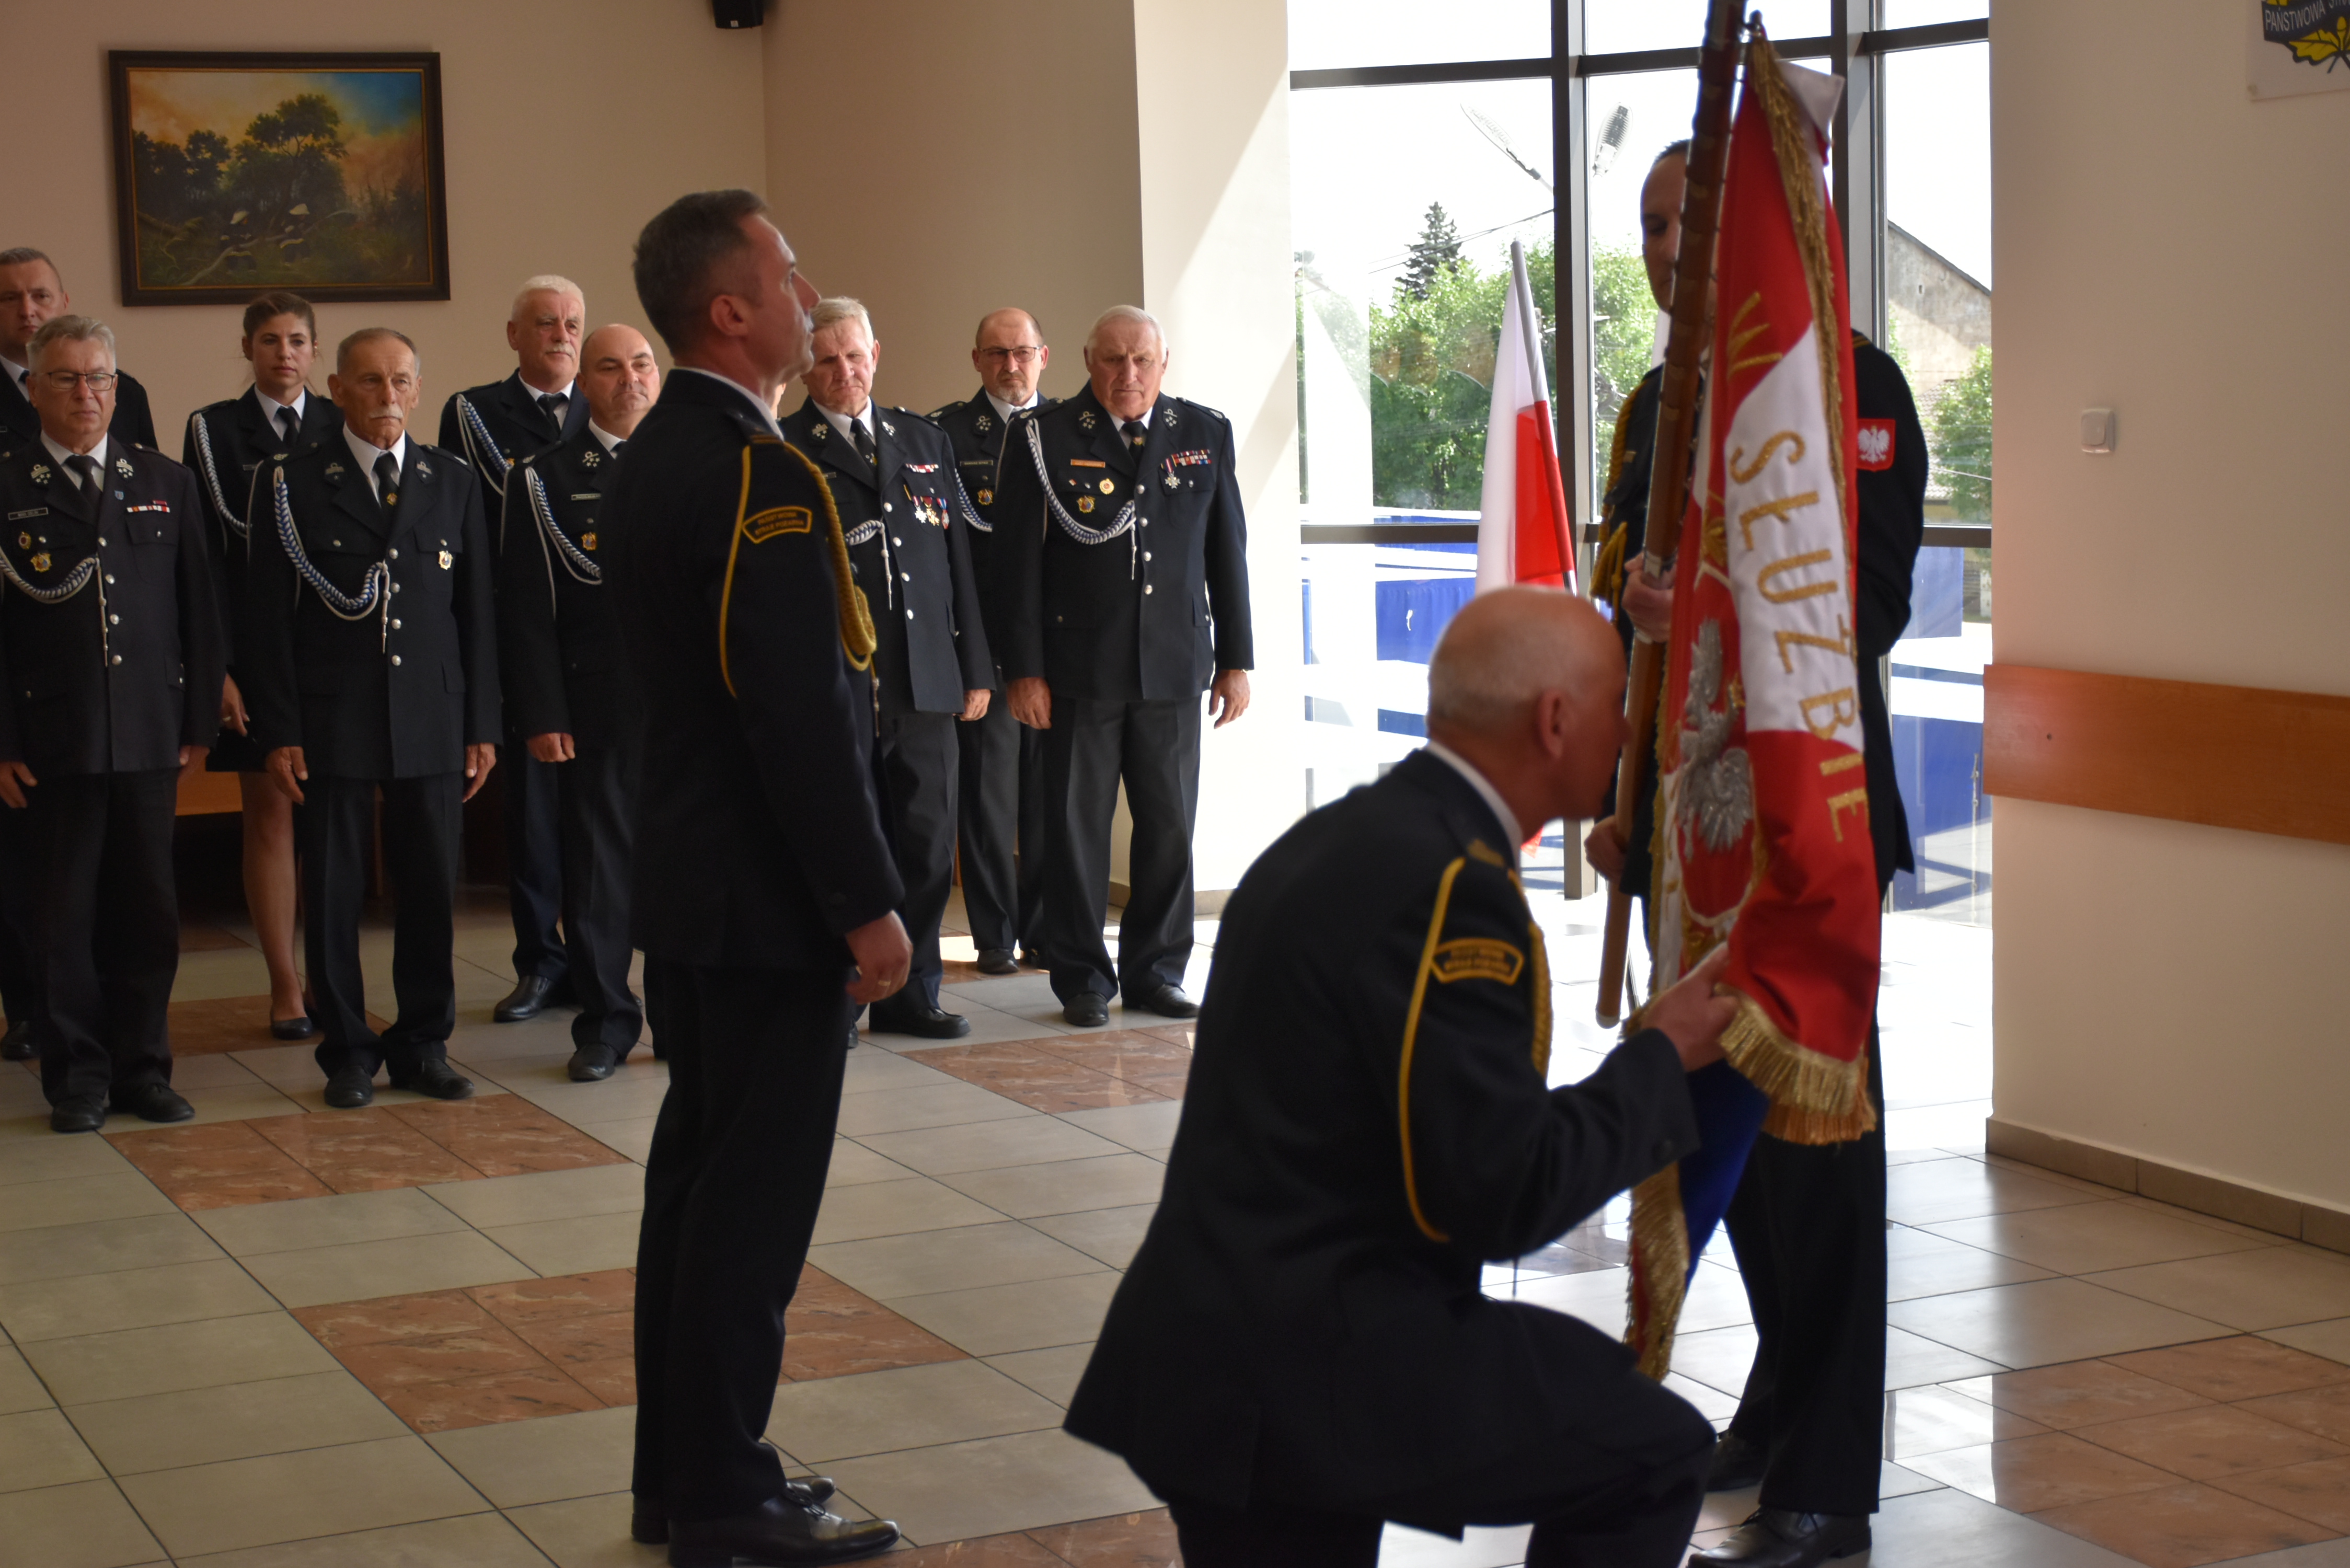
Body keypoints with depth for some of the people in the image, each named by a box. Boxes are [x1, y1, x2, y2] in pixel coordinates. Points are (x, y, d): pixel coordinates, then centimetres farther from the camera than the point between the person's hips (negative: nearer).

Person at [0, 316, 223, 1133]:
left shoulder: (167, 483, 10)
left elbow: (199, 610, 10)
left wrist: (199, 721, 4)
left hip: (151, 735, 2)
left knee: (148, 910, 6)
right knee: (66, 914, 3)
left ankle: (142, 1068, 16)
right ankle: (78, 1079, 12)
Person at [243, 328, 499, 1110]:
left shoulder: (454, 480, 9)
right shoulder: (292, 483, 1)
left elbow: (477, 608, 9)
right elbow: (268, 618, -1)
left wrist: (482, 724, 5)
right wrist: (278, 731, -7)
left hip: (433, 716, 2)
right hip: (332, 720, -2)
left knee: (432, 887, 5)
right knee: (333, 890, 2)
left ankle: (424, 1044, 17)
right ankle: (348, 1052, 14)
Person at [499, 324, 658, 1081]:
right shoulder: (545, 479, 3)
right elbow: (526, 612, -1)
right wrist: (541, 716, -8)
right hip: (596, 711, -2)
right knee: (597, 871, 2)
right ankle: (605, 1025, 12)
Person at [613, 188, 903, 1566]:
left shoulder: (654, 458, 11)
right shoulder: (762, 476, -19)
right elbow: (801, 715, -23)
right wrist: (867, 904, -18)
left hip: (687, 883, 10)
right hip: (768, 897, -10)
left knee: (701, 1178, 15)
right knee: (757, 1200, -2)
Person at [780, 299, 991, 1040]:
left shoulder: (927, 440, 15)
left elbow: (958, 558, 15)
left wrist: (976, 667, 11)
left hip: (926, 681, 4)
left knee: (927, 841, 6)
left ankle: (910, 993, 17)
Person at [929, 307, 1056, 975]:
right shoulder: (946, 431, 1)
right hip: (983, 639, -2)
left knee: (1051, 790, 6)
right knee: (987, 788, 1)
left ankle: (1046, 929, 15)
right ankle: (995, 934, 10)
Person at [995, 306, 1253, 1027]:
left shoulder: (1206, 434, 8)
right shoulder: (1044, 438, -2)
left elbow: (1228, 554, 11)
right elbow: (1019, 560, -3)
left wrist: (1236, 660, 8)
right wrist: (1024, 669, -7)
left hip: (1174, 668, 3)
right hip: (1079, 669, -2)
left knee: (1169, 825, 6)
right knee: (1077, 826, 2)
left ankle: (1156, 970, 19)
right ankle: (1083, 979, 13)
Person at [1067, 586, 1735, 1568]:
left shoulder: (1339, 835, 13)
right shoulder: (1453, 884, -16)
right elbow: (1505, 1198, -18)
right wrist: (1662, 1058, -4)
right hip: (1306, 1369, -9)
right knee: (1658, 1455, 4)